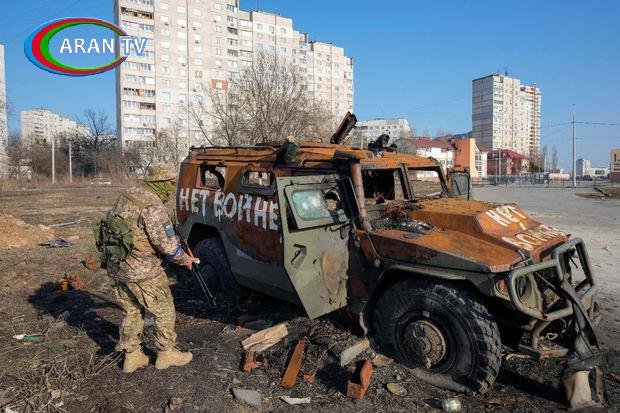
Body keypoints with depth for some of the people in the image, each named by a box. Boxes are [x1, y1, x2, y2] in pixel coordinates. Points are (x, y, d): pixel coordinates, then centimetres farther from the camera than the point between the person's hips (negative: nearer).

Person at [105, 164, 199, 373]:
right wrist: (185, 259, -3)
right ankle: (167, 353, 23)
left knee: (131, 312, 21)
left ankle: (132, 355, 31)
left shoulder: (126, 196, 7)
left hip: (116, 267, 9)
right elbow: (167, 245, -20)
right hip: (142, 271, -9)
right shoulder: (153, 207, -21)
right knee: (165, 311, 9)